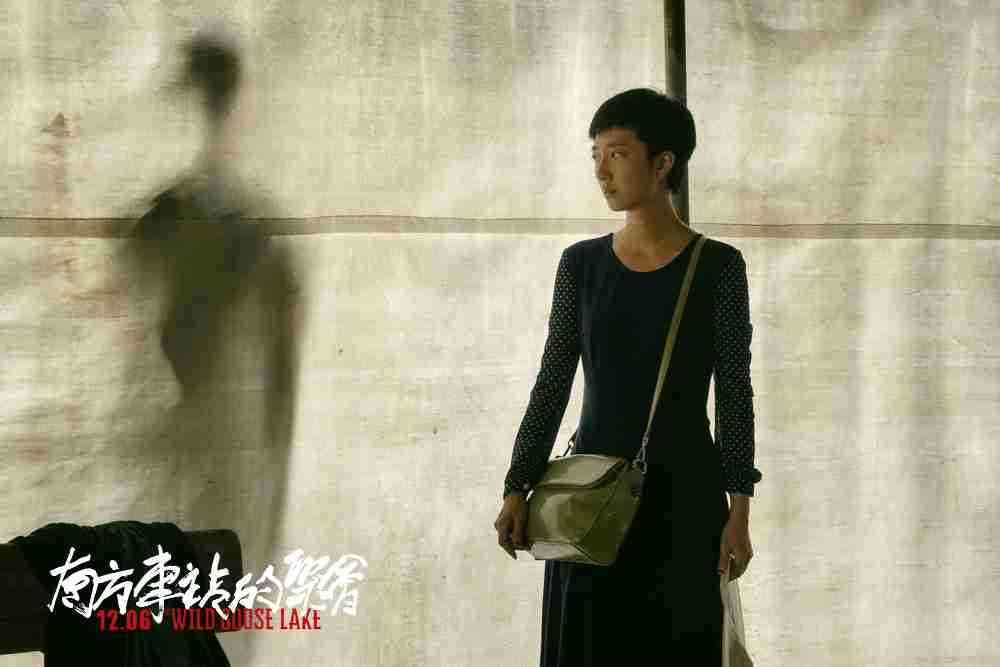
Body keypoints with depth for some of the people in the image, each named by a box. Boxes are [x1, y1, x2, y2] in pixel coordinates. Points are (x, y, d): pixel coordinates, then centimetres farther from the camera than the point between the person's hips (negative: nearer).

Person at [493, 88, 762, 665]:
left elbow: (735, 394, -4)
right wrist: (518, 488, -1)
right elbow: (553, 383, 6)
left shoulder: (717, 266, -3)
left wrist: (739, 509, -9)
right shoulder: (581, 264, 5)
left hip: (684, 494, -3)